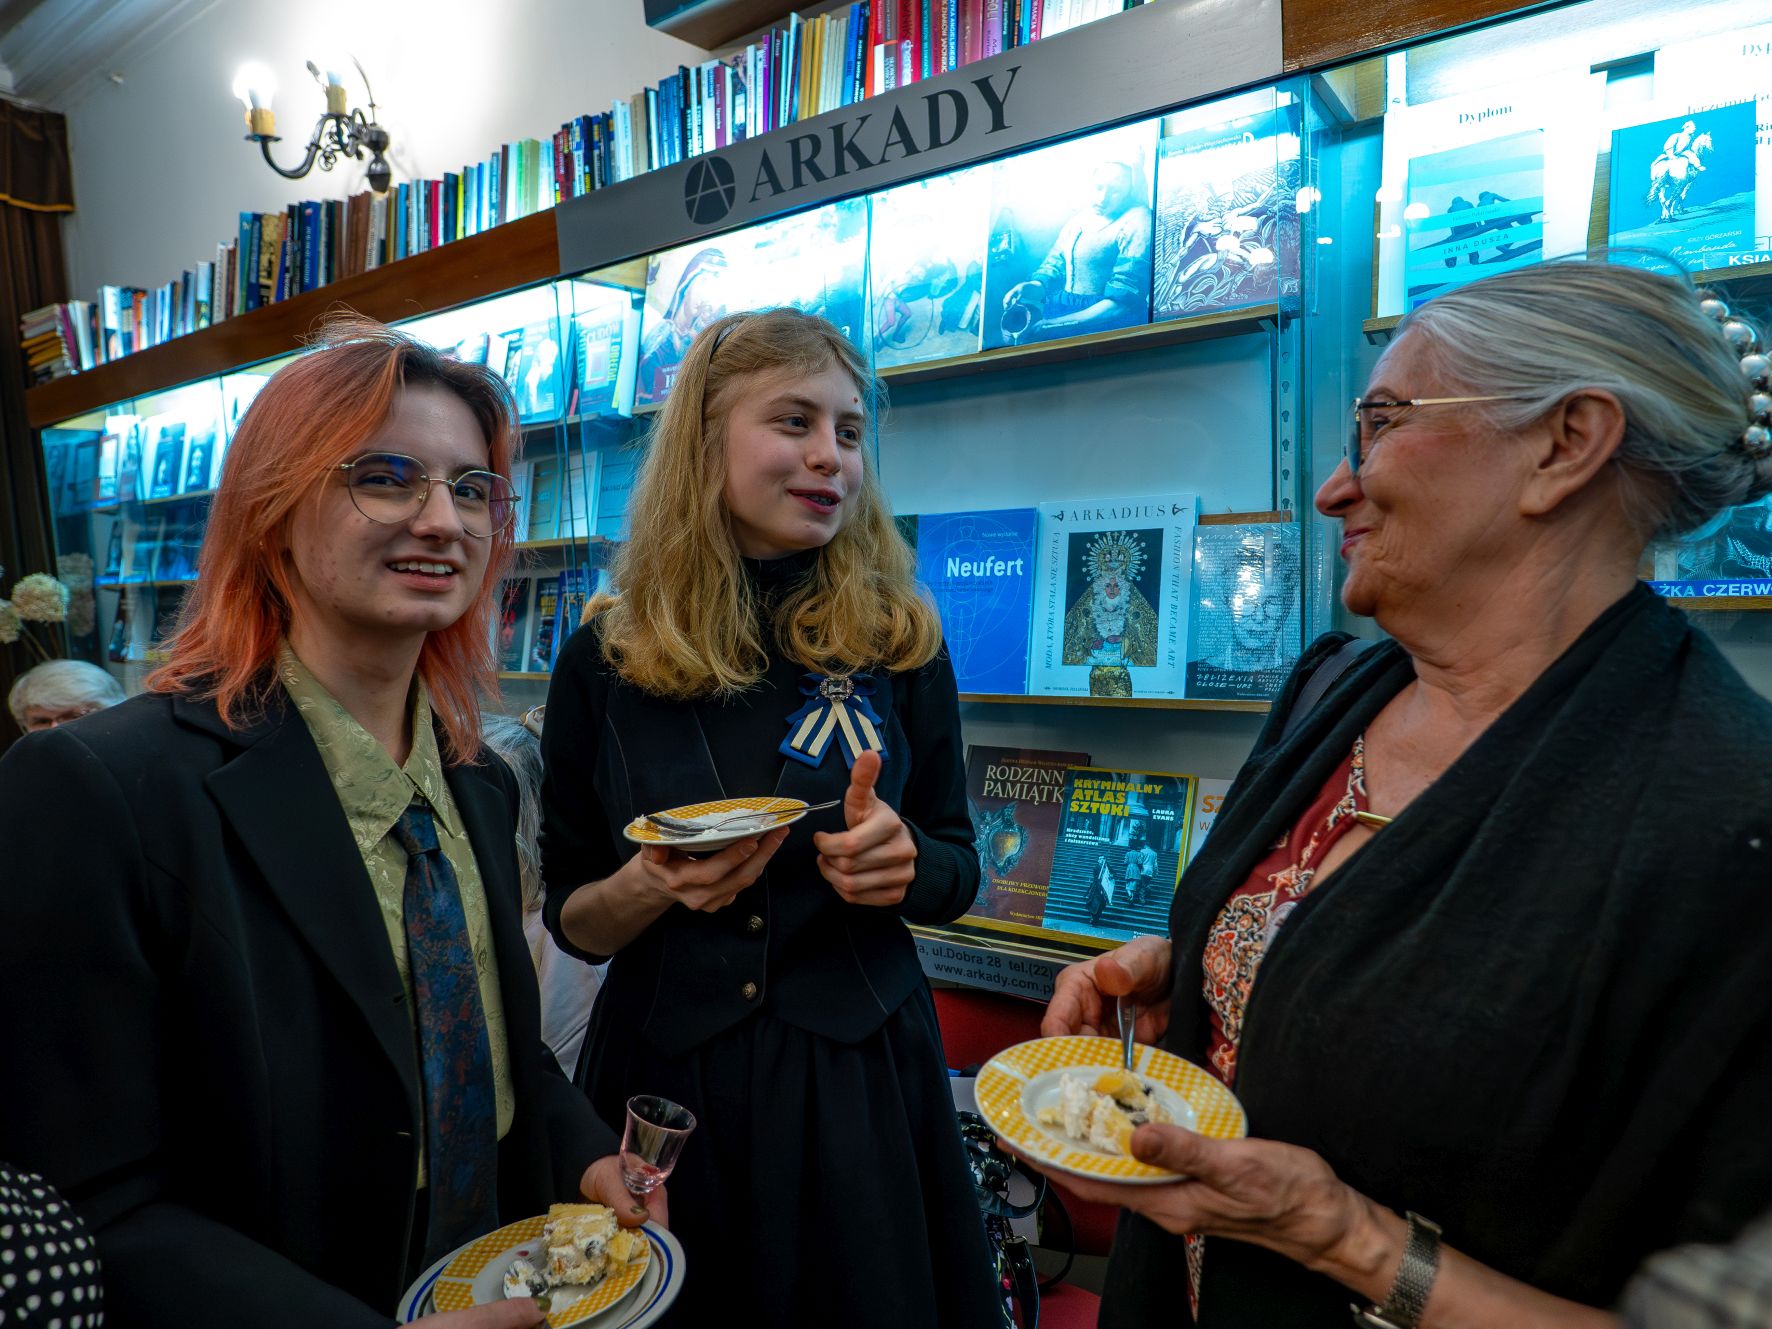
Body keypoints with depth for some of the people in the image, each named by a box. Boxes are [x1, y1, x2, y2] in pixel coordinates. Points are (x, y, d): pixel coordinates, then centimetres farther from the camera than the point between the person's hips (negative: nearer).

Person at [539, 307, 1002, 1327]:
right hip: (662, 1071, 1)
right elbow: (571, 919, 0)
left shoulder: (899, 639, -6)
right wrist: (653, 887, -20)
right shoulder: (605, 660, -6)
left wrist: (903, 865, -19)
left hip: (859, 1075, 0)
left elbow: (956, 869, 2)